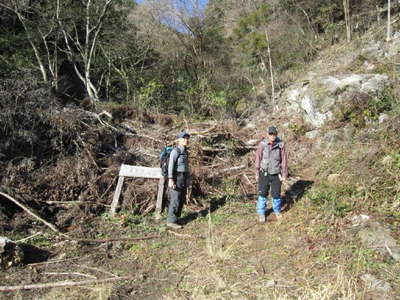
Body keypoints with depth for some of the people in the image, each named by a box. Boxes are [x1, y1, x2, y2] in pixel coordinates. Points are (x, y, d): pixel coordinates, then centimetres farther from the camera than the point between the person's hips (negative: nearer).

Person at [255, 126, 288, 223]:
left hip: (276, 174, 0)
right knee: (262, 194, 4)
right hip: (264, 173, 0)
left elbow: (284, 160, -4)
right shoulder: (262, 144, -12)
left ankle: (277, 211, 32)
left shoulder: (281, 145, -12)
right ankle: (261, 213, 21)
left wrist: (284, 174, -1)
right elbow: (258, 159, -2)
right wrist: (257, 173, 1)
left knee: (276, 194, 7)